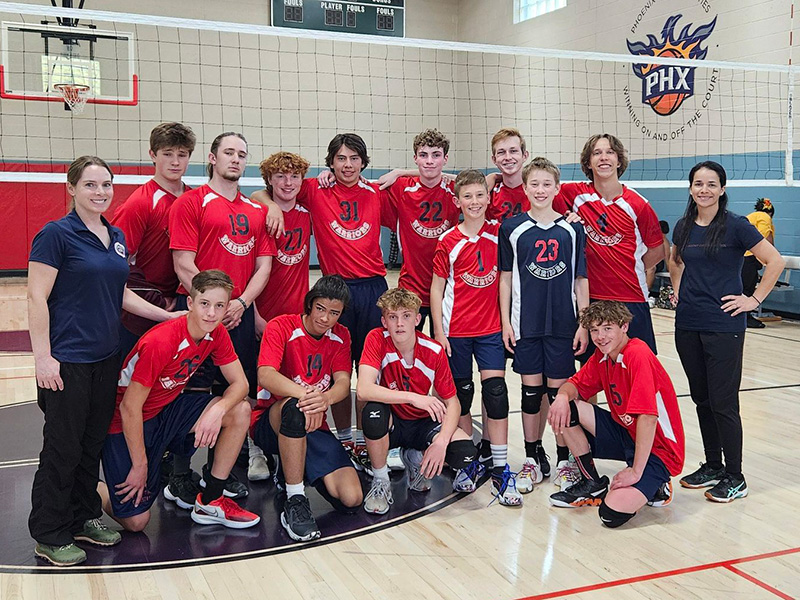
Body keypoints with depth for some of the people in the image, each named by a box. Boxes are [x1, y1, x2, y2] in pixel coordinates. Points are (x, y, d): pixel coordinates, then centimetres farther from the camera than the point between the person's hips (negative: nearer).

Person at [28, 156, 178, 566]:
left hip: (106, 358, 7)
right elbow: (37, 297, -13)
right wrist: (42, 355, -18)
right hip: (67, 361, -7)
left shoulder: (117, 238, 11)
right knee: (63, 447, 2)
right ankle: (49, 536, 15)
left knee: (93, 442, 15)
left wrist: (168, 316, 13)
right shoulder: (56, 234, -10)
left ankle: (85, 518, 30)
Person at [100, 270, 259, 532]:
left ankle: (210, 501, -2)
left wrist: (218, 409, -27)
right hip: (126, 425, -7)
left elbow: (239, 383, -5)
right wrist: (140, 465, -18)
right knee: (136, 522, -10)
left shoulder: (217, 334, -9)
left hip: (168, 409, 7)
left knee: (240, 411, -13)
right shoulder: (159, 343, -30)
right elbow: (129, 409, -24)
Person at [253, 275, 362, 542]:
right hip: (269, 422, -4)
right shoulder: (281, 326, -9)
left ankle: (293, 468, 15)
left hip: (313, 427, 4)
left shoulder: (340, 336, 5)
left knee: (351, 499, -14)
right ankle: (295, 501, -31)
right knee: (294, 405, -42)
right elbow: (265, 375, -24)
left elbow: (343, 384, -9)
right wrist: (305, 393, -43)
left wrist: (325, 398, -34)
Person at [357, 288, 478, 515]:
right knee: (374, 413, -38)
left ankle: (416, 458, 10)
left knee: (464, 453, -25)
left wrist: (441, 441, -25)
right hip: (392, 423, -2)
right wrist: (413, 398, -41)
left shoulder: (434, 351, -13)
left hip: (422, 424, 2)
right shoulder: (377, 339, -18)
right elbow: (363, 390, -31)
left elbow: (452, 403, -7)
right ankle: (380, 482, -10)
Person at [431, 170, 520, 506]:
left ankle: (500, 471, -1)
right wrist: (439, 332, -4)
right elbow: (436, 288, 0)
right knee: (461, 394, 7)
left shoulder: (498, 232, 1)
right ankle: (470, 463, 24)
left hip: (491, 329, 1)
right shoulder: (449, 241, -3)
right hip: (456, 331, -1)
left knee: (495, 391, -7)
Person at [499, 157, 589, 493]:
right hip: (526, 324, 0)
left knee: (560, 391, 4)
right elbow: (505, 278, 4)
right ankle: (533, 459, 19)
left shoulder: (572, 229, 2)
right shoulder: (512, 228, 2)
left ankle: (564, 460, 18)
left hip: (563, 324, 0)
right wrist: (506, 322, 0)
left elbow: (581, 280, 4)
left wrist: (584, 324, 0)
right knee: (531, 390, 7)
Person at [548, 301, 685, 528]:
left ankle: (653, 486, 6)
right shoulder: (602, 356, 1)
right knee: (566, 409, -6)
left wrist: (636, 471, -28)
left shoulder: (638, 354, -24)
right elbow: (575, 384, 8)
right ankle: (592, 483, 9)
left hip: (656, 449, -8)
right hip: (625, 433, 8)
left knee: (612, 514, -26)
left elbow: (648, 417, -29)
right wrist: (563, 396, -18)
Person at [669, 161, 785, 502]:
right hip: (687, 325, 6)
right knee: (701, 398, 12)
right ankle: (713, 466, 26)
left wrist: (754, 299, -9)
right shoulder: (684, 227, 8)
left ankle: (734, 478, 9)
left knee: (722, 402, -3)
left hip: (723, 325, -6)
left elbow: (776, 261, -9)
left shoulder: (735, 225, -8)